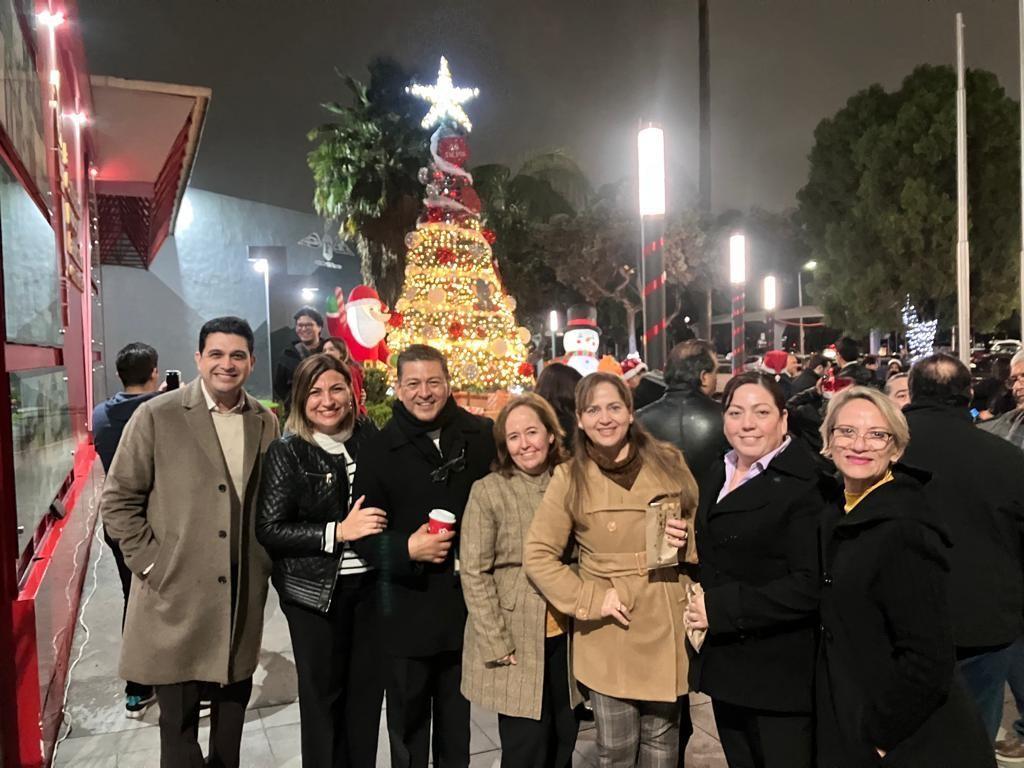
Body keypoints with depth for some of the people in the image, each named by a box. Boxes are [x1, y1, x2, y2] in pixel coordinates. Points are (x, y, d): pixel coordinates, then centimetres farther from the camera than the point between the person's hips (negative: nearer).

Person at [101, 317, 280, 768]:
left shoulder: (266, 422, 4)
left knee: (233, 704, 18)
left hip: (243, 596, 4)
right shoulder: (156, 416, -8)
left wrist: (268, 561, 4)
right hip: (176, 593, -3)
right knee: (178, 718, 8)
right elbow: (118, 500, -4)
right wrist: (149, 561, -9)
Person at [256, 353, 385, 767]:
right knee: (322, 694, 10)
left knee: (368, 687, 13)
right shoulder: (286, 452, -9)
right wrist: (338, 532, -20)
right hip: (316, 591, -3)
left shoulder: (369, 436, 0)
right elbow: (268, 530, -12)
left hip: (370, 583, 3)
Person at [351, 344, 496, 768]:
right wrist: (407, 548, -21)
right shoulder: (379, 449, -5)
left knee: (457, 719, 20)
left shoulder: (481, 436, -2)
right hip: (408, 611, -1)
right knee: (408, 723, 14)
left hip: (467, 605, 2)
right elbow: (364, 535, -4)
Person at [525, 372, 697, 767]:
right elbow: (538, 555, -4)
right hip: (611, 635, -2)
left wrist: (688, 539, -10)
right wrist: (590, 599, -12)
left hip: (669, 627, 2)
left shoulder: (669, 461, 1)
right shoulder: (569, 478, -5)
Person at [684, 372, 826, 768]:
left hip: (780, 674, -7)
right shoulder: (720, 475, 10)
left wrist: (721, 608, -22)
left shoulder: (805, 483, -16)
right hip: (724, 666, 8)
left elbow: (810, 586, -23)